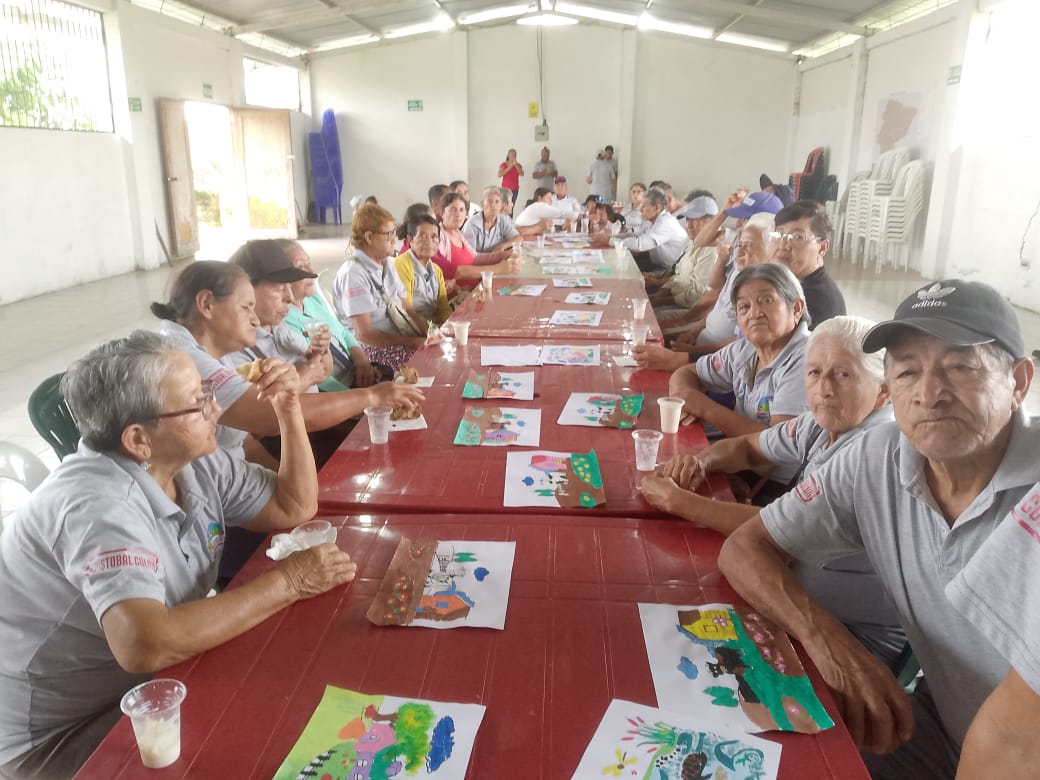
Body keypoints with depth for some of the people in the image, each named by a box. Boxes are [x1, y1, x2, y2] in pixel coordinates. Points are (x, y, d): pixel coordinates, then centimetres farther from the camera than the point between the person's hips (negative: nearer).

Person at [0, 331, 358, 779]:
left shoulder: (192, 460, -5)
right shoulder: (98, 505, -31)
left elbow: (294, 509, 2)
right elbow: (145, 645, -44)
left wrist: (289, 411, -11)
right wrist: (285, 583, -33)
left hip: (145, 684, 8)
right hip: (59, 733, -8)